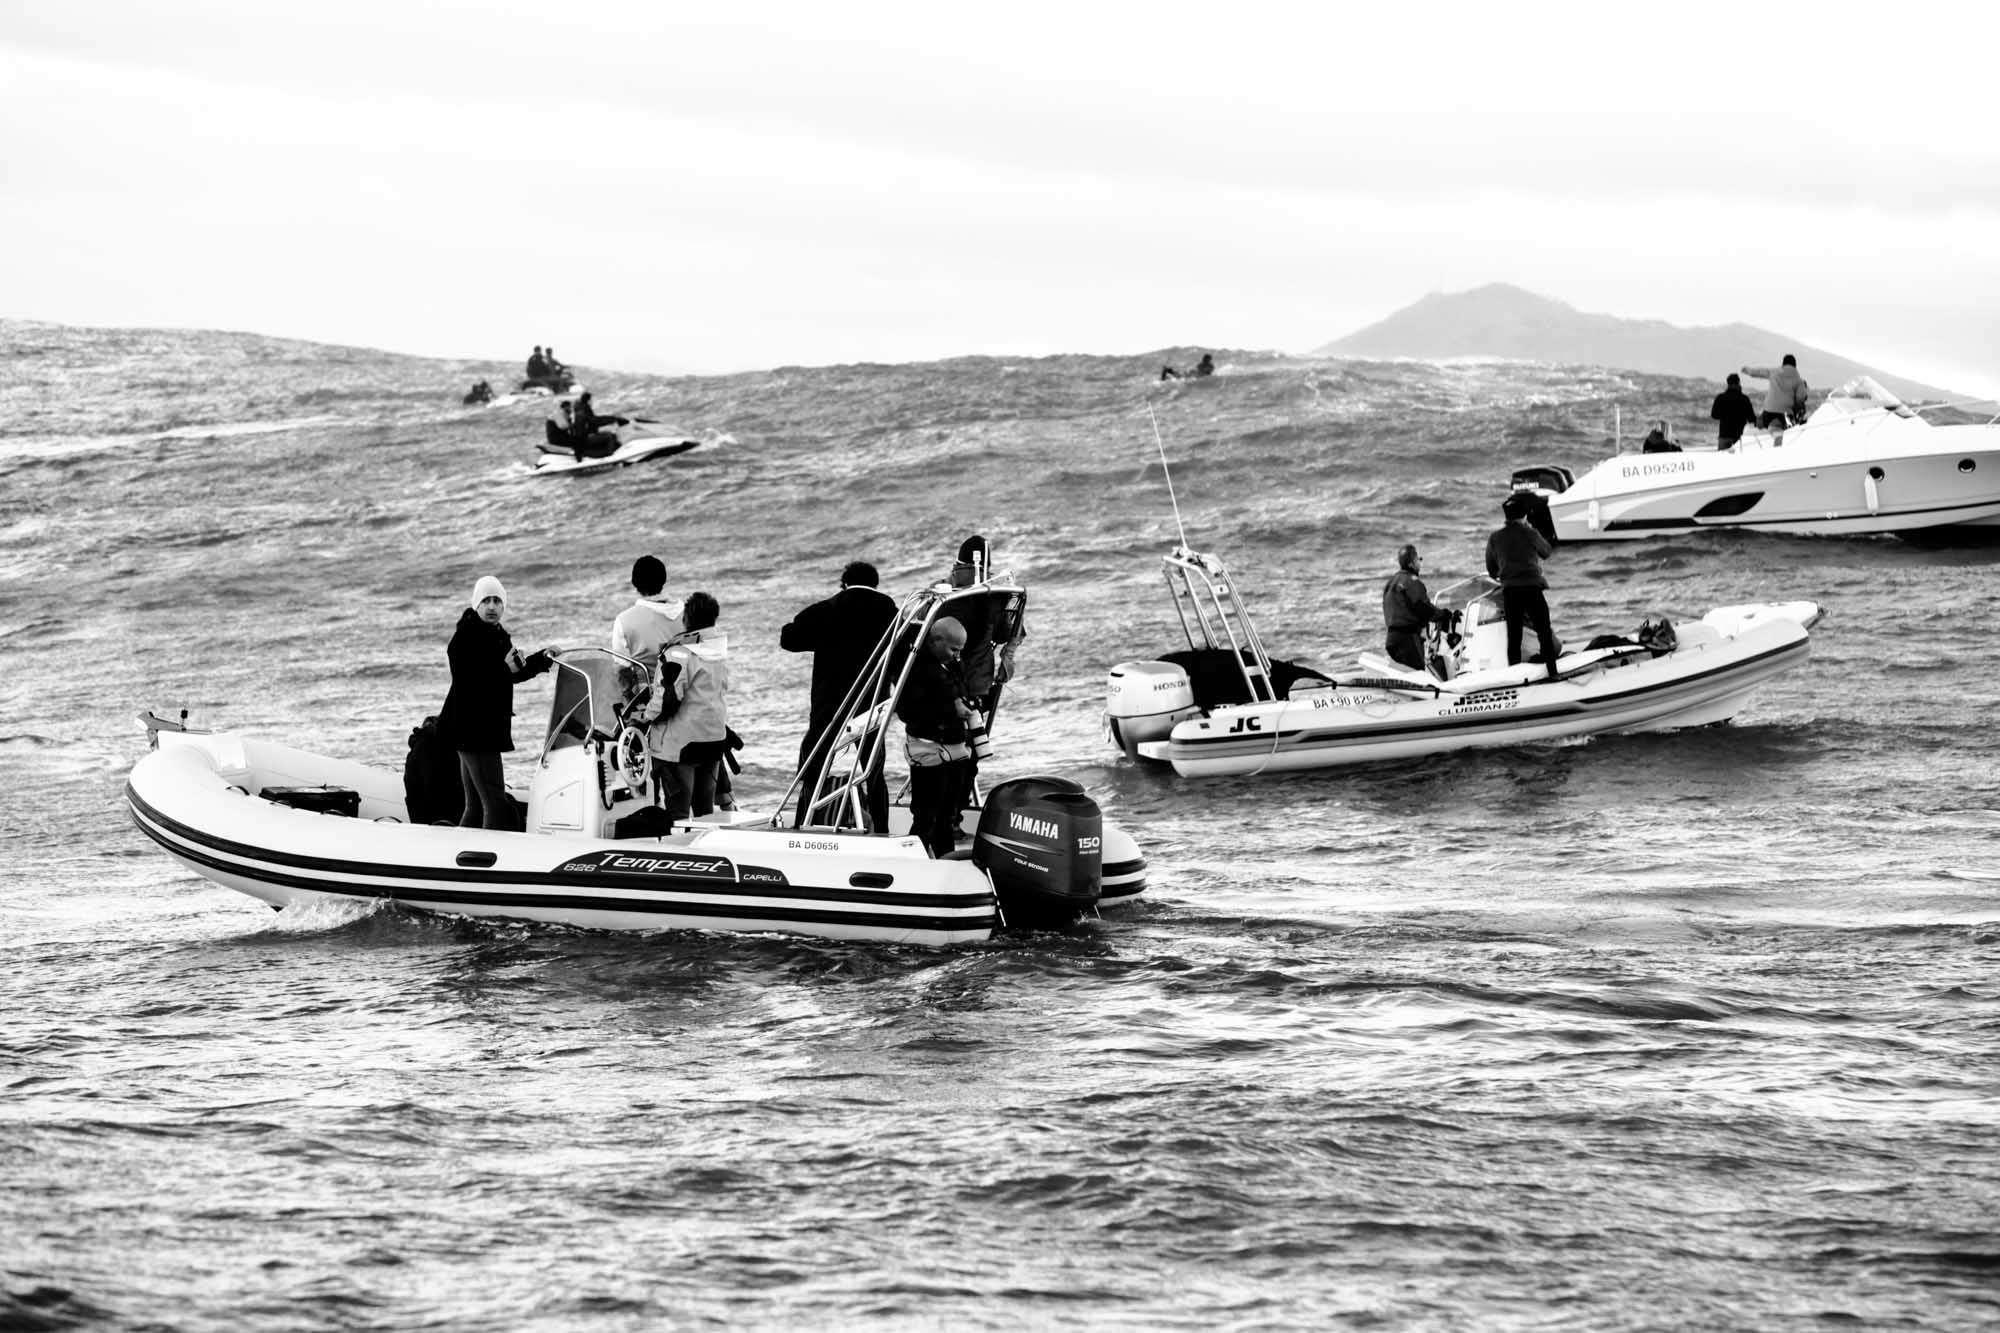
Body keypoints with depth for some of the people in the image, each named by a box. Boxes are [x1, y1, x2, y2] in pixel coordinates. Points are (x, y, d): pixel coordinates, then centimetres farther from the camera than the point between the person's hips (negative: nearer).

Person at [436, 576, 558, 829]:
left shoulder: (497, 636, 14)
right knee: (496, 807, -15)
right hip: (472, 730, -10)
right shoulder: (466, 636, -14)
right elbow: (465, 681, -24)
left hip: (488, 730, 10)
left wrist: (543, 658, 15)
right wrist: (505, 668, -26)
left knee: (476, 808, 15)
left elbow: (514, 673, 26)